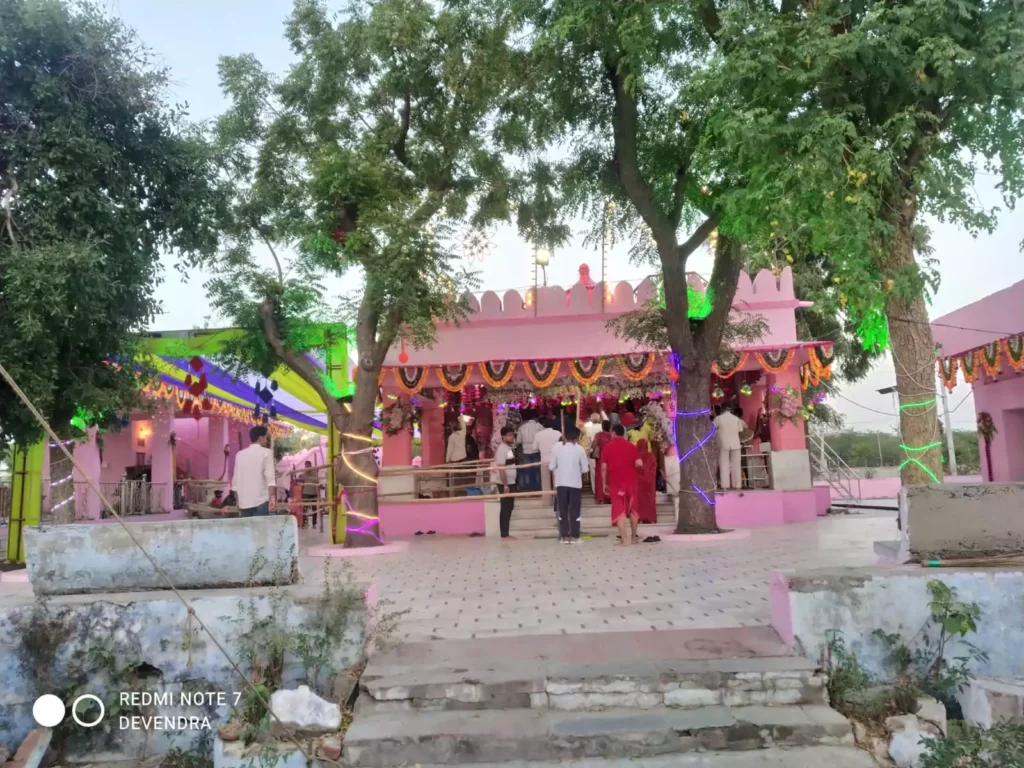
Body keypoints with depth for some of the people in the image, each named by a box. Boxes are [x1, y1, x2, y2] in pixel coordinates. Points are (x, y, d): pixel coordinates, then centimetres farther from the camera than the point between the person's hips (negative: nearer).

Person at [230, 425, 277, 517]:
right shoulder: (266, 452, -2)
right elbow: (270, 476, -14)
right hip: (260, 501, -5)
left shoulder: (240, 454, 13)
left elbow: (235, 479, 15)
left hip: (244, 502, 5)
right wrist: (272, 496, -19)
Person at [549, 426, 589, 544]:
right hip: (575, 484, -2)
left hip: (561, 483, 2)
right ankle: (574, 536, 7)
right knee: (575, 511, 6)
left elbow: (551, 466, -1)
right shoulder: (579, 449, -7)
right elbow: (585, 469, -4)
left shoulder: (557, 447, -3)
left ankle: (564, 536, 10)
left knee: (563, 511, 9)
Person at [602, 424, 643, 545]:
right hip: (631, 481, 2)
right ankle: (633, 537, 23)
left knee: (619, 510, -1)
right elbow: (639, 464, -5)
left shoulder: (607, 447, -1)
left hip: (615, 482, -2)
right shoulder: (631, 446, 3)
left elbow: (604, 467, -4)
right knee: (632, 509, 15)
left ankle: (625, 539, -8)